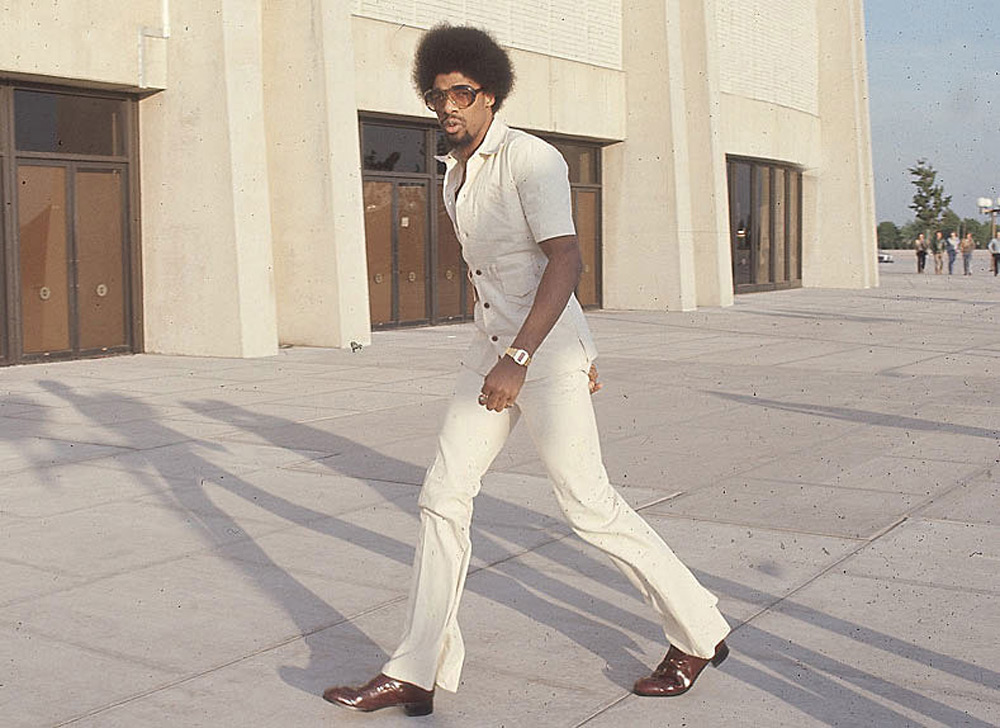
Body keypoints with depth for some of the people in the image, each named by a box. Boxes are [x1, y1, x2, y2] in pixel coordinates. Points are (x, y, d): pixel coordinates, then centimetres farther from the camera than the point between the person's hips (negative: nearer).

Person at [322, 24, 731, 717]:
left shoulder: (531, 158, -13)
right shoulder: (455, 177, 13)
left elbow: (566, 260, -23)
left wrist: (518, 360, -30)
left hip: (547, 352, -8)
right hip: (491, 351, 8)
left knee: (589, 503, -4)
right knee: (444, 496, 1)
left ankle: (699, 632, 15)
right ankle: (416, 675, 7)